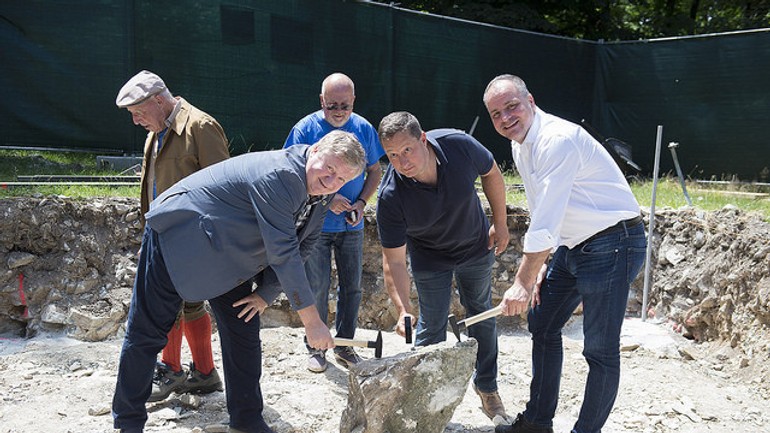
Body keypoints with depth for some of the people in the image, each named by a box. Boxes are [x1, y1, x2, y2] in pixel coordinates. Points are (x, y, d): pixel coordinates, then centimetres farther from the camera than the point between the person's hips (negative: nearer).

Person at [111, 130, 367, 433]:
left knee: (244, 334, 7)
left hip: (228, 258, 9)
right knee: (147, 333, 0)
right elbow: (282, 252, -34)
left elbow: (298, 250, 6)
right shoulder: (279, 175, -32)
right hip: (178, 235, -8)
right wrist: (311, 321, -31)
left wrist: (266, 293, -5)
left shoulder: (320, 195, -2)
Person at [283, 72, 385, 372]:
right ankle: (316, 348, 18)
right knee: (317, 288, 2)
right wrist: (325, 198, -19)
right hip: (316, 224, -3)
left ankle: (345, 346, 23)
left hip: (352, 226, 3)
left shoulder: (364, 129, 1)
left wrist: (361, 202, -6)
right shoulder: (306, 129, -7)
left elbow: (375, 171, 10)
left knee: (352, 288, 8)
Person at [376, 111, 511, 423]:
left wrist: (500, 223, -4)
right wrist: (403, 310, -41)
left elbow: (491, 174, -9)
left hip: (476, 245, 3)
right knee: (432, 327, -1)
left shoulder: (459, 145, -32)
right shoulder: (390, 196, -35)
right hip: (429, 258, -3)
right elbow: (394, 261, -30)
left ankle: (487, 386, 36)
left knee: (482, 315, 16)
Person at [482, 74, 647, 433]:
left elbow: (545, 225, -26)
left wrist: (523, 282, -21)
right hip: (572, 245, 10)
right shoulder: (520, 145, 8)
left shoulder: (557, 140, -23)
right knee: (541, 323, 15)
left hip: (612, 244, -10)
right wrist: (540, 264, 8)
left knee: (600, 349, -5)